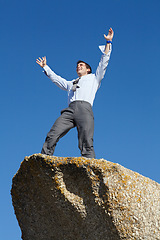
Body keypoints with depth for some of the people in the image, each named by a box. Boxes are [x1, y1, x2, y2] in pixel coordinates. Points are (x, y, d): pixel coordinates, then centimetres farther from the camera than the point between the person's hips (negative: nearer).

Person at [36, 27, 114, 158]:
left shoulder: (94, 78, 30)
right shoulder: (71, 83, 39)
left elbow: (104, 61, 25)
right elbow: (56, 78, 51)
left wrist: (108, 42, 23)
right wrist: (45, 67, 60)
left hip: (84, 109, -4)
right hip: (69, 110, 4)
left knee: (86, 143, -21)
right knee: (52, 136, -17)